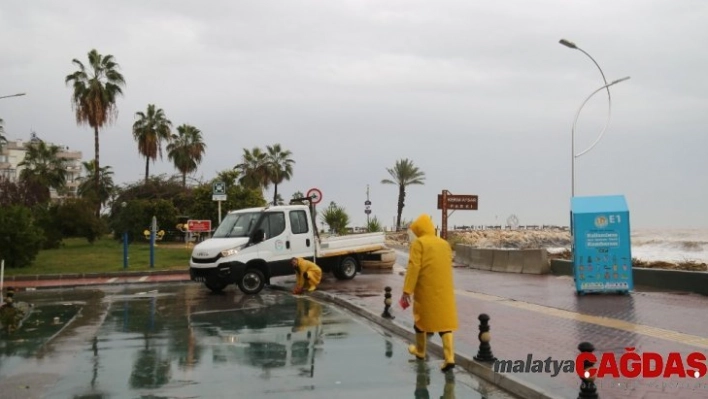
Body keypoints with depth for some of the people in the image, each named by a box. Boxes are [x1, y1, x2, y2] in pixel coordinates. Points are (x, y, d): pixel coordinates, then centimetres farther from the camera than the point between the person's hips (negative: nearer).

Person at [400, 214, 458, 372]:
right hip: (444, 290, 4)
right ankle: (449, 357, -9)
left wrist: (407, 292, -17)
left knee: (421, 319, 16)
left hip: (426, 290, -4)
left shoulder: (418, 243, -8)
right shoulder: (445, 244, 10)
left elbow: (413, 268, -16)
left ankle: (420, 351, 33)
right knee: (445, 321, 3)